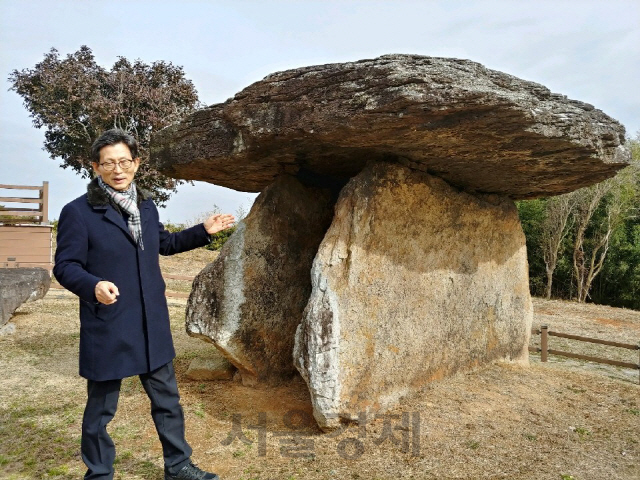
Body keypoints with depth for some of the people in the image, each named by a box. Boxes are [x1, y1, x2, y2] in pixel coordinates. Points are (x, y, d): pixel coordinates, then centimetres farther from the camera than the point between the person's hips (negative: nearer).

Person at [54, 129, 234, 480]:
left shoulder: (146, 206, 8)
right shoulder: (77, 211, -11)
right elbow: (65, 266, -12)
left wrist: (203, 231, 17)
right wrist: (93, 285, -32)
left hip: (152, 325, 6)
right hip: (106, 330, -5)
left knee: (167, 401, 17)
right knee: (101, 409, 12)